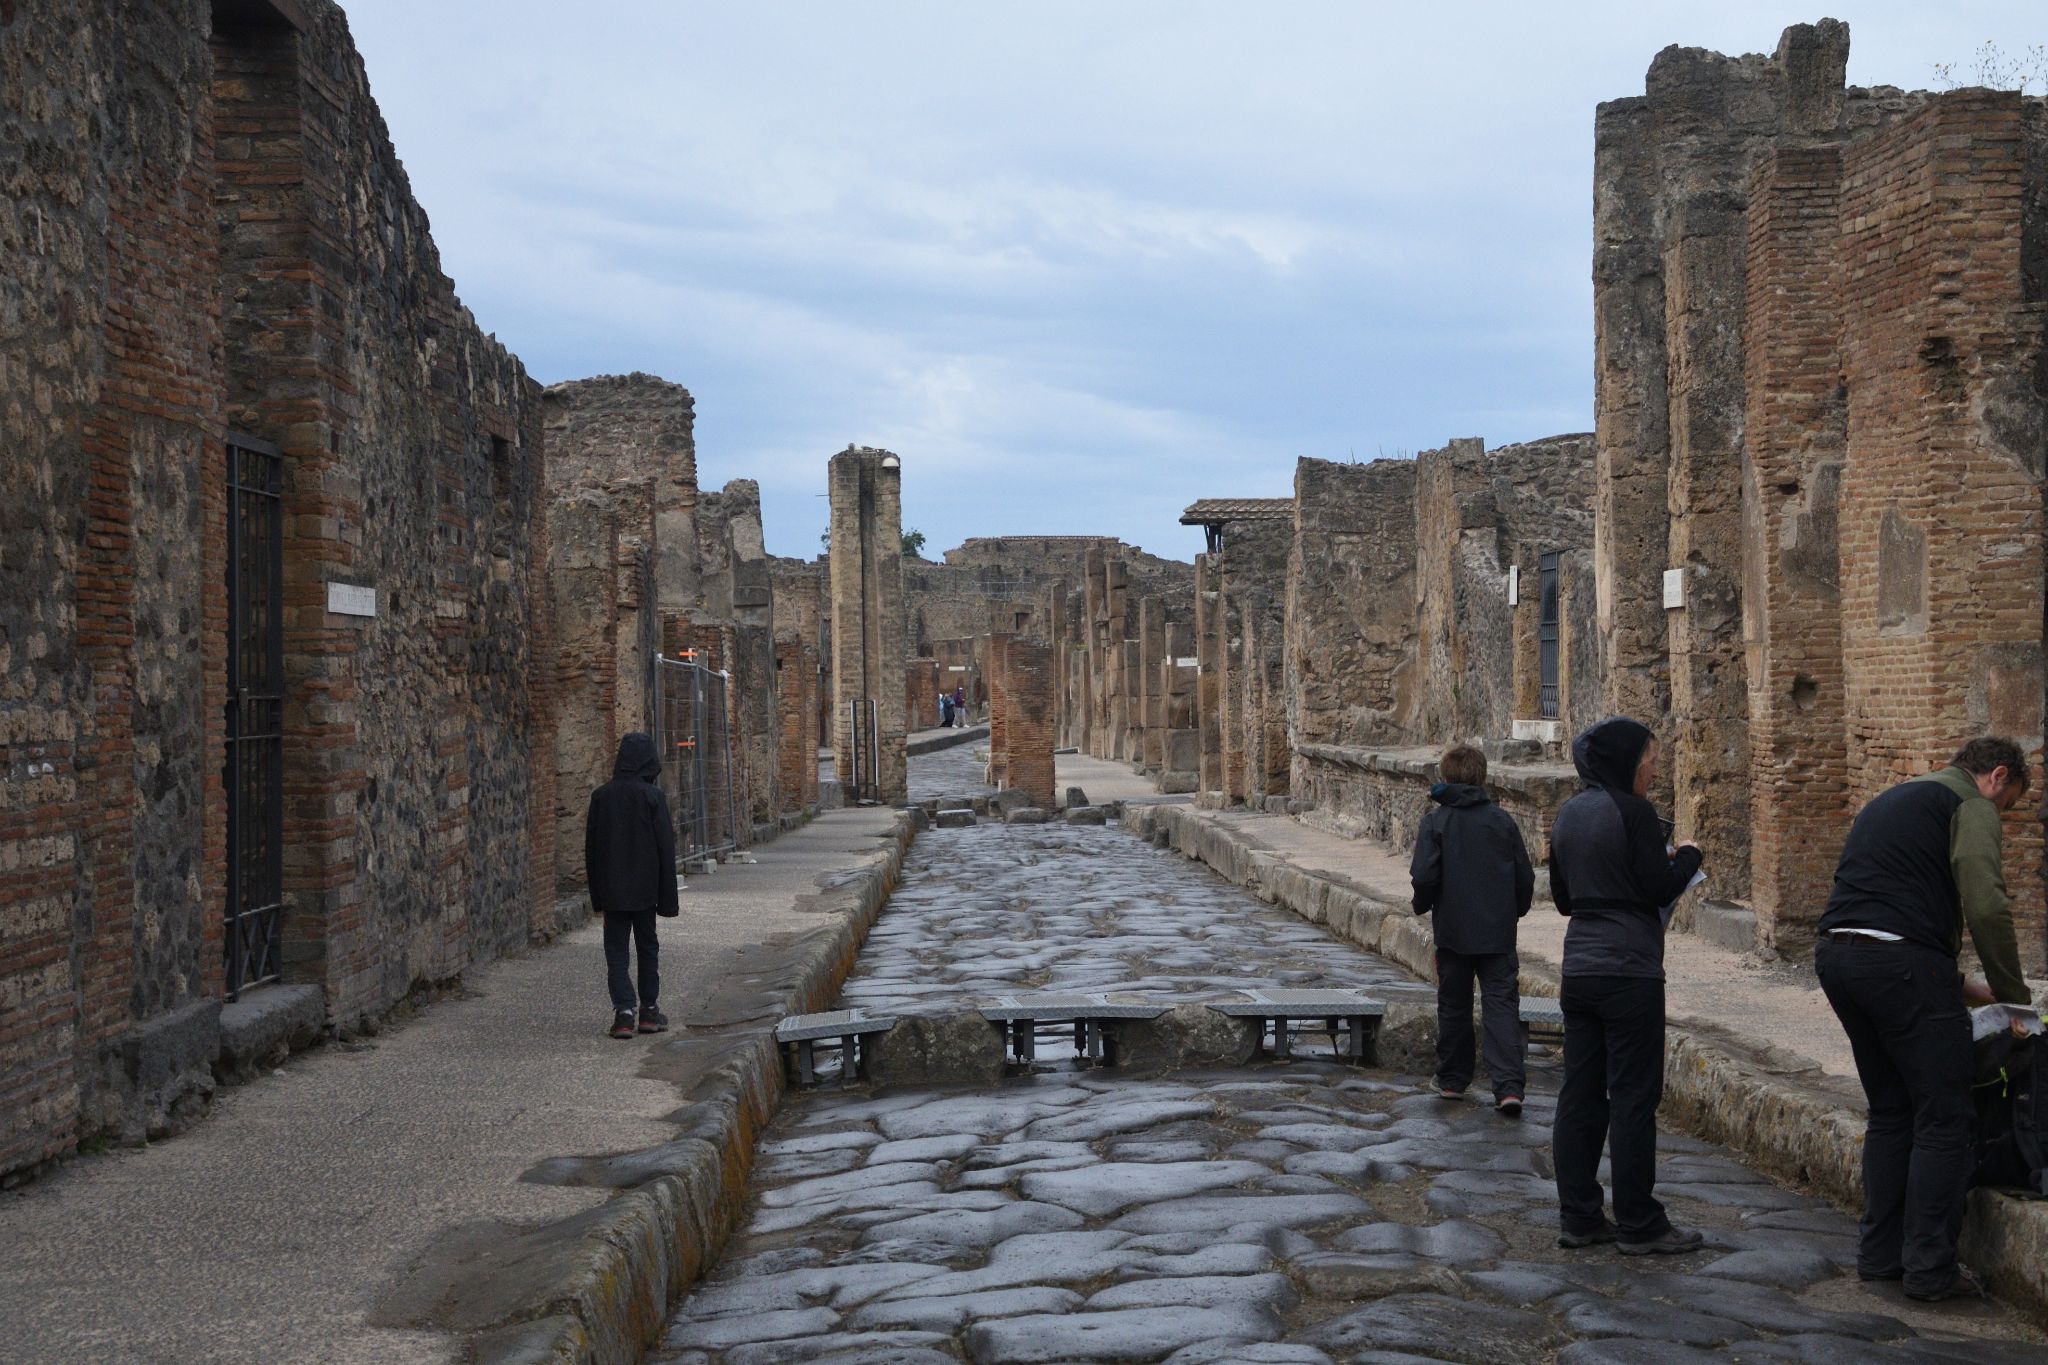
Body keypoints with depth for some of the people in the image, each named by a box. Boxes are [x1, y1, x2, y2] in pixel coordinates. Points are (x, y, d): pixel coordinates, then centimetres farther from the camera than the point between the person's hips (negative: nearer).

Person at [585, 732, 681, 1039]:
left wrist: (597, 894, 12)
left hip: (612, 890, 1)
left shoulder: (601, 796, -1)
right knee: (648, 948, 14)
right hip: (644, 888, -1)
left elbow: (591, 846, 3)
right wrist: (668, 896, -2)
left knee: (616, 951, 4)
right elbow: (666, 846, -9)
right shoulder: (653, 796, -9)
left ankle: (624, 1011, -10)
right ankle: (649, 1011, 18)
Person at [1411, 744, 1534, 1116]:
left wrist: (1422, 905, 7)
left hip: (1452, 931, -1)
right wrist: (1514, 911, 20)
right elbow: (1525, 877, 3)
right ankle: (1509, 1085, -13)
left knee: (1453, 1006, 13)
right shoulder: (1502, 820, 0)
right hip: (1498, 932, 1)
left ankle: (1452, 1080, 22)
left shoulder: (1435, 822, -7)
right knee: (1501, 1005, 0)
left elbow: (1424, 877, -13)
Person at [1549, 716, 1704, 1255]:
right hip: (1629, 971, -7)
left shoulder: (1569, 812, 12)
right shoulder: (1633, 811, -12)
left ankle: (1577, 1216, 14)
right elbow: (1659, 890, -14)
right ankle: (1639, 1225, 4)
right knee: (1633, 1098, -1)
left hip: (1579, 968, 8)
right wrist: (1687, 857, 5)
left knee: (1580, 1093, 9)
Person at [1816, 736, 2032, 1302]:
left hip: (1836, 953, 9)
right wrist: (2012, 995, 0)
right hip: (1900, 962, -9)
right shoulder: (1971, 804, 1)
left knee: (1891, 1112, 18)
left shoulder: (1890, 801, 28)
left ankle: (1880, 1254, 22)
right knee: (1945, 1121, 0)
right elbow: (1986, 906, -11)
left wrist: (1957, 986, 25)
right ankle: (1929, 1267, 1)